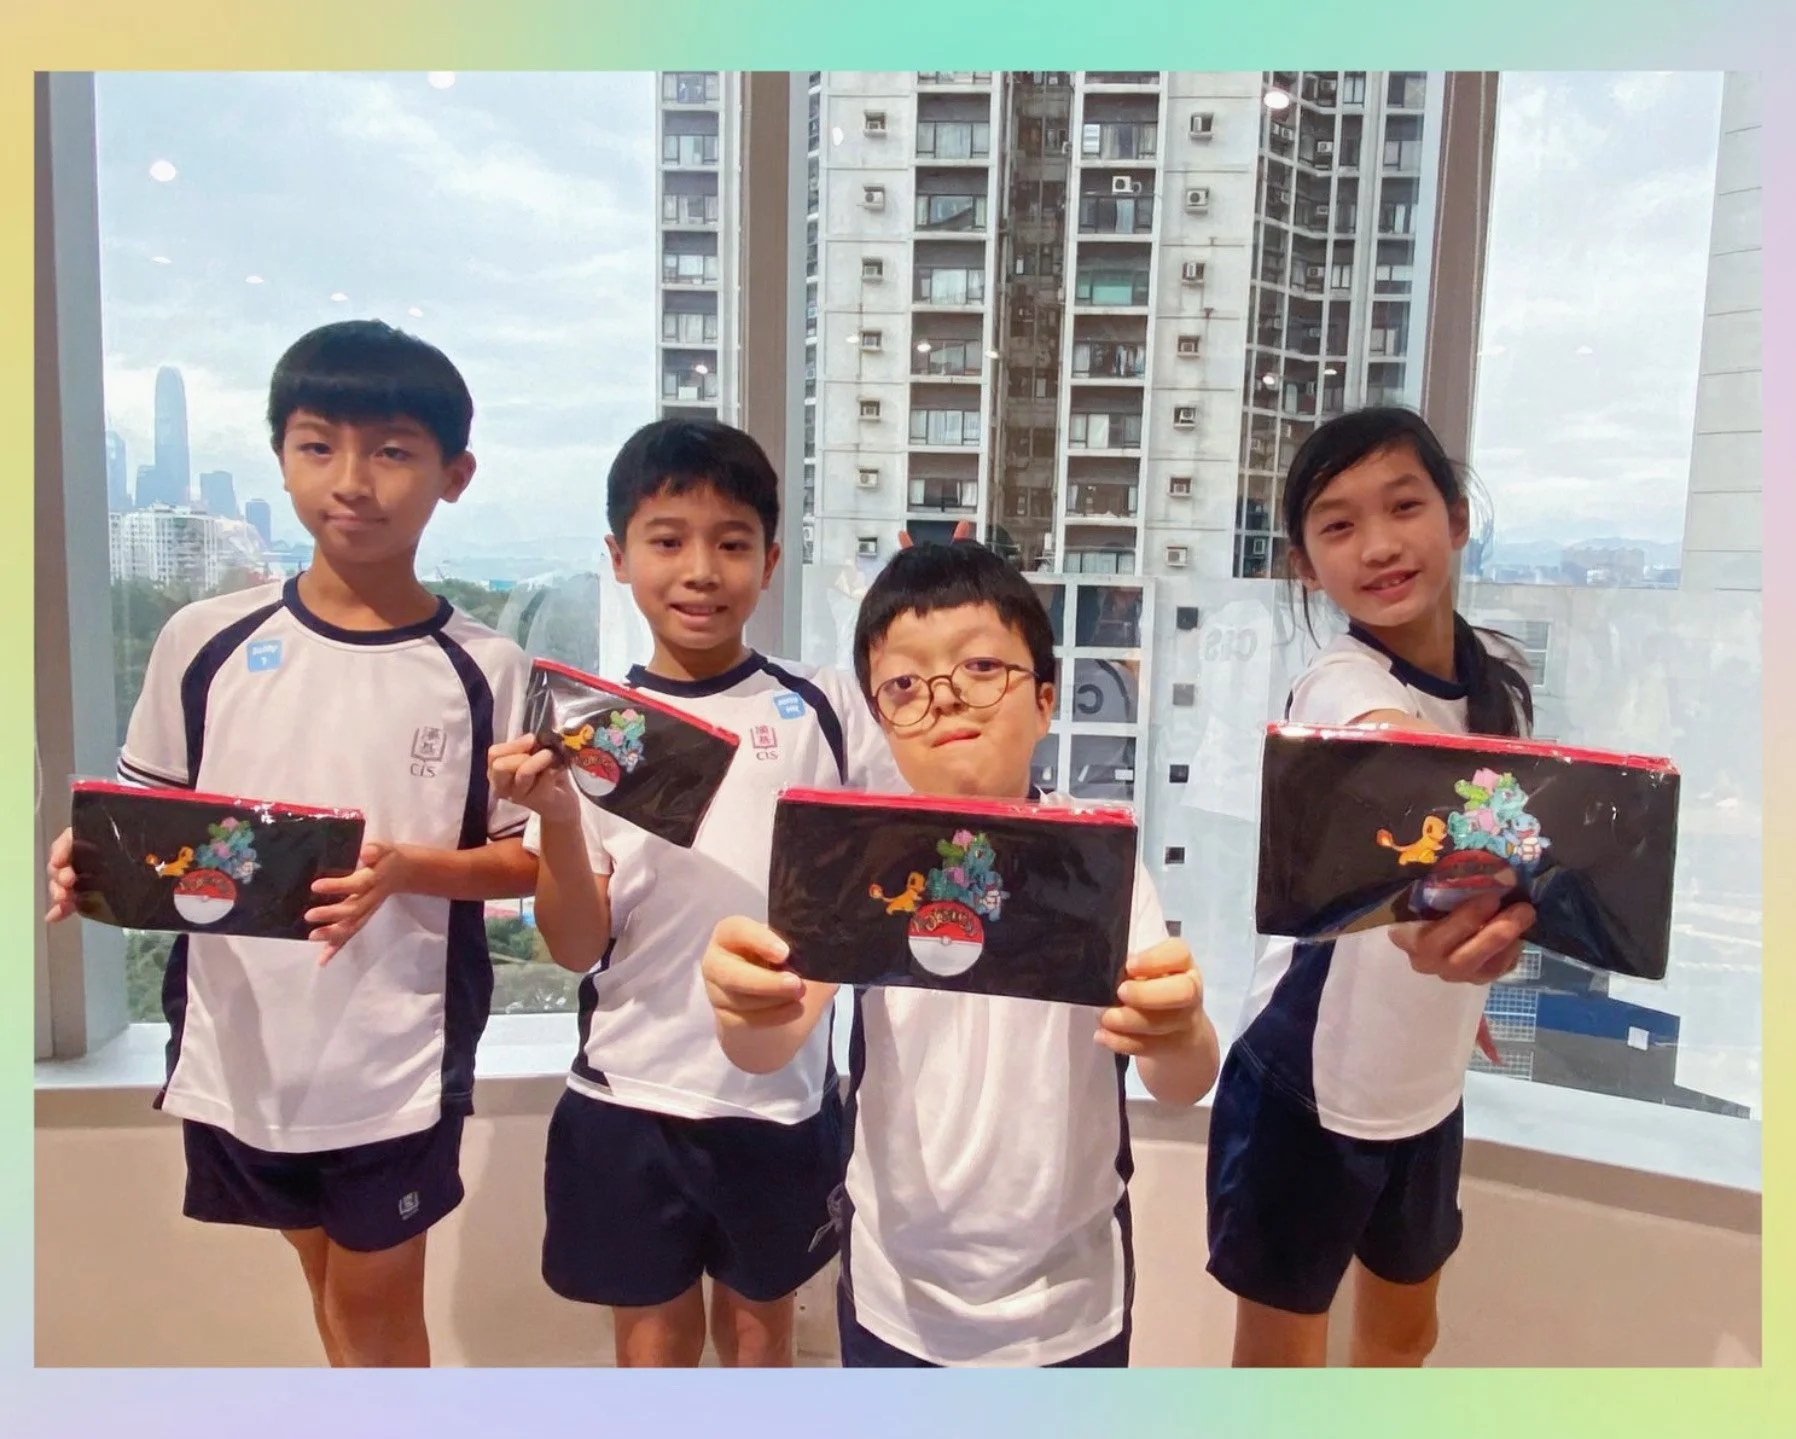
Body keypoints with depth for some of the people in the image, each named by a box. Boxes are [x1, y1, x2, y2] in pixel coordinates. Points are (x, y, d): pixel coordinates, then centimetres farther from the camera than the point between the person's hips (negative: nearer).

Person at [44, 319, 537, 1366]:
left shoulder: (485, 672, -11)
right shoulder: (206, 640, -4)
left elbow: (527, 858, -6)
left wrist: (404, 870, -23)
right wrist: (96, 862, -14)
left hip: (401, 1057, -3)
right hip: (240, 1045, 3)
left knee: (375, 1308, 13)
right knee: (335, 1286, 23)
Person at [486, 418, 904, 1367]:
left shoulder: (823, 708, -6)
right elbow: (576, 950, -6)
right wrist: (557, 816, -22)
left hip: (780, 1092, 0)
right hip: (628, 1097, 1)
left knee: (759, 1326, 22)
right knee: (652, 1340, 20)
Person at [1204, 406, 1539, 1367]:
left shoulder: (1502, 677, -5)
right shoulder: (1339, 686, -25)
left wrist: (1458, 988, 11)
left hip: (1426, 1083, 6)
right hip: (1304, 1087, -6)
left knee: (1403, 1331, 25)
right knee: (1278, 1359, 9)